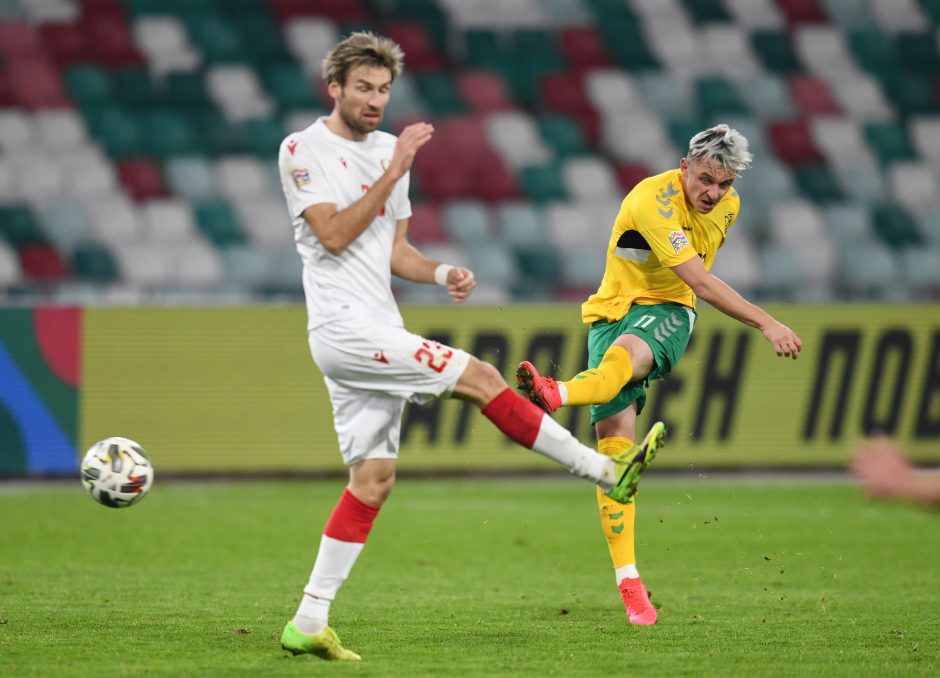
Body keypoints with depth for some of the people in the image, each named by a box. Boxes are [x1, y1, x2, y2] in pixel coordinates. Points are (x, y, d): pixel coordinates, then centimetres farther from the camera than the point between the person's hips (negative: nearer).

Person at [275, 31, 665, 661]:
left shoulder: (390, 149, 17)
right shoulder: (303, 150, -6)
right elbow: (334, 235, -17)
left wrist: (442, 272, 1)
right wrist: (393, 173, -19)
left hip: (378, 334, 8)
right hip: (342, 325, -8)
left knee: (374, 478, 4)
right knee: (479, 376, -14)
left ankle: (309, 621, 5)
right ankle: (606, 471, -8)